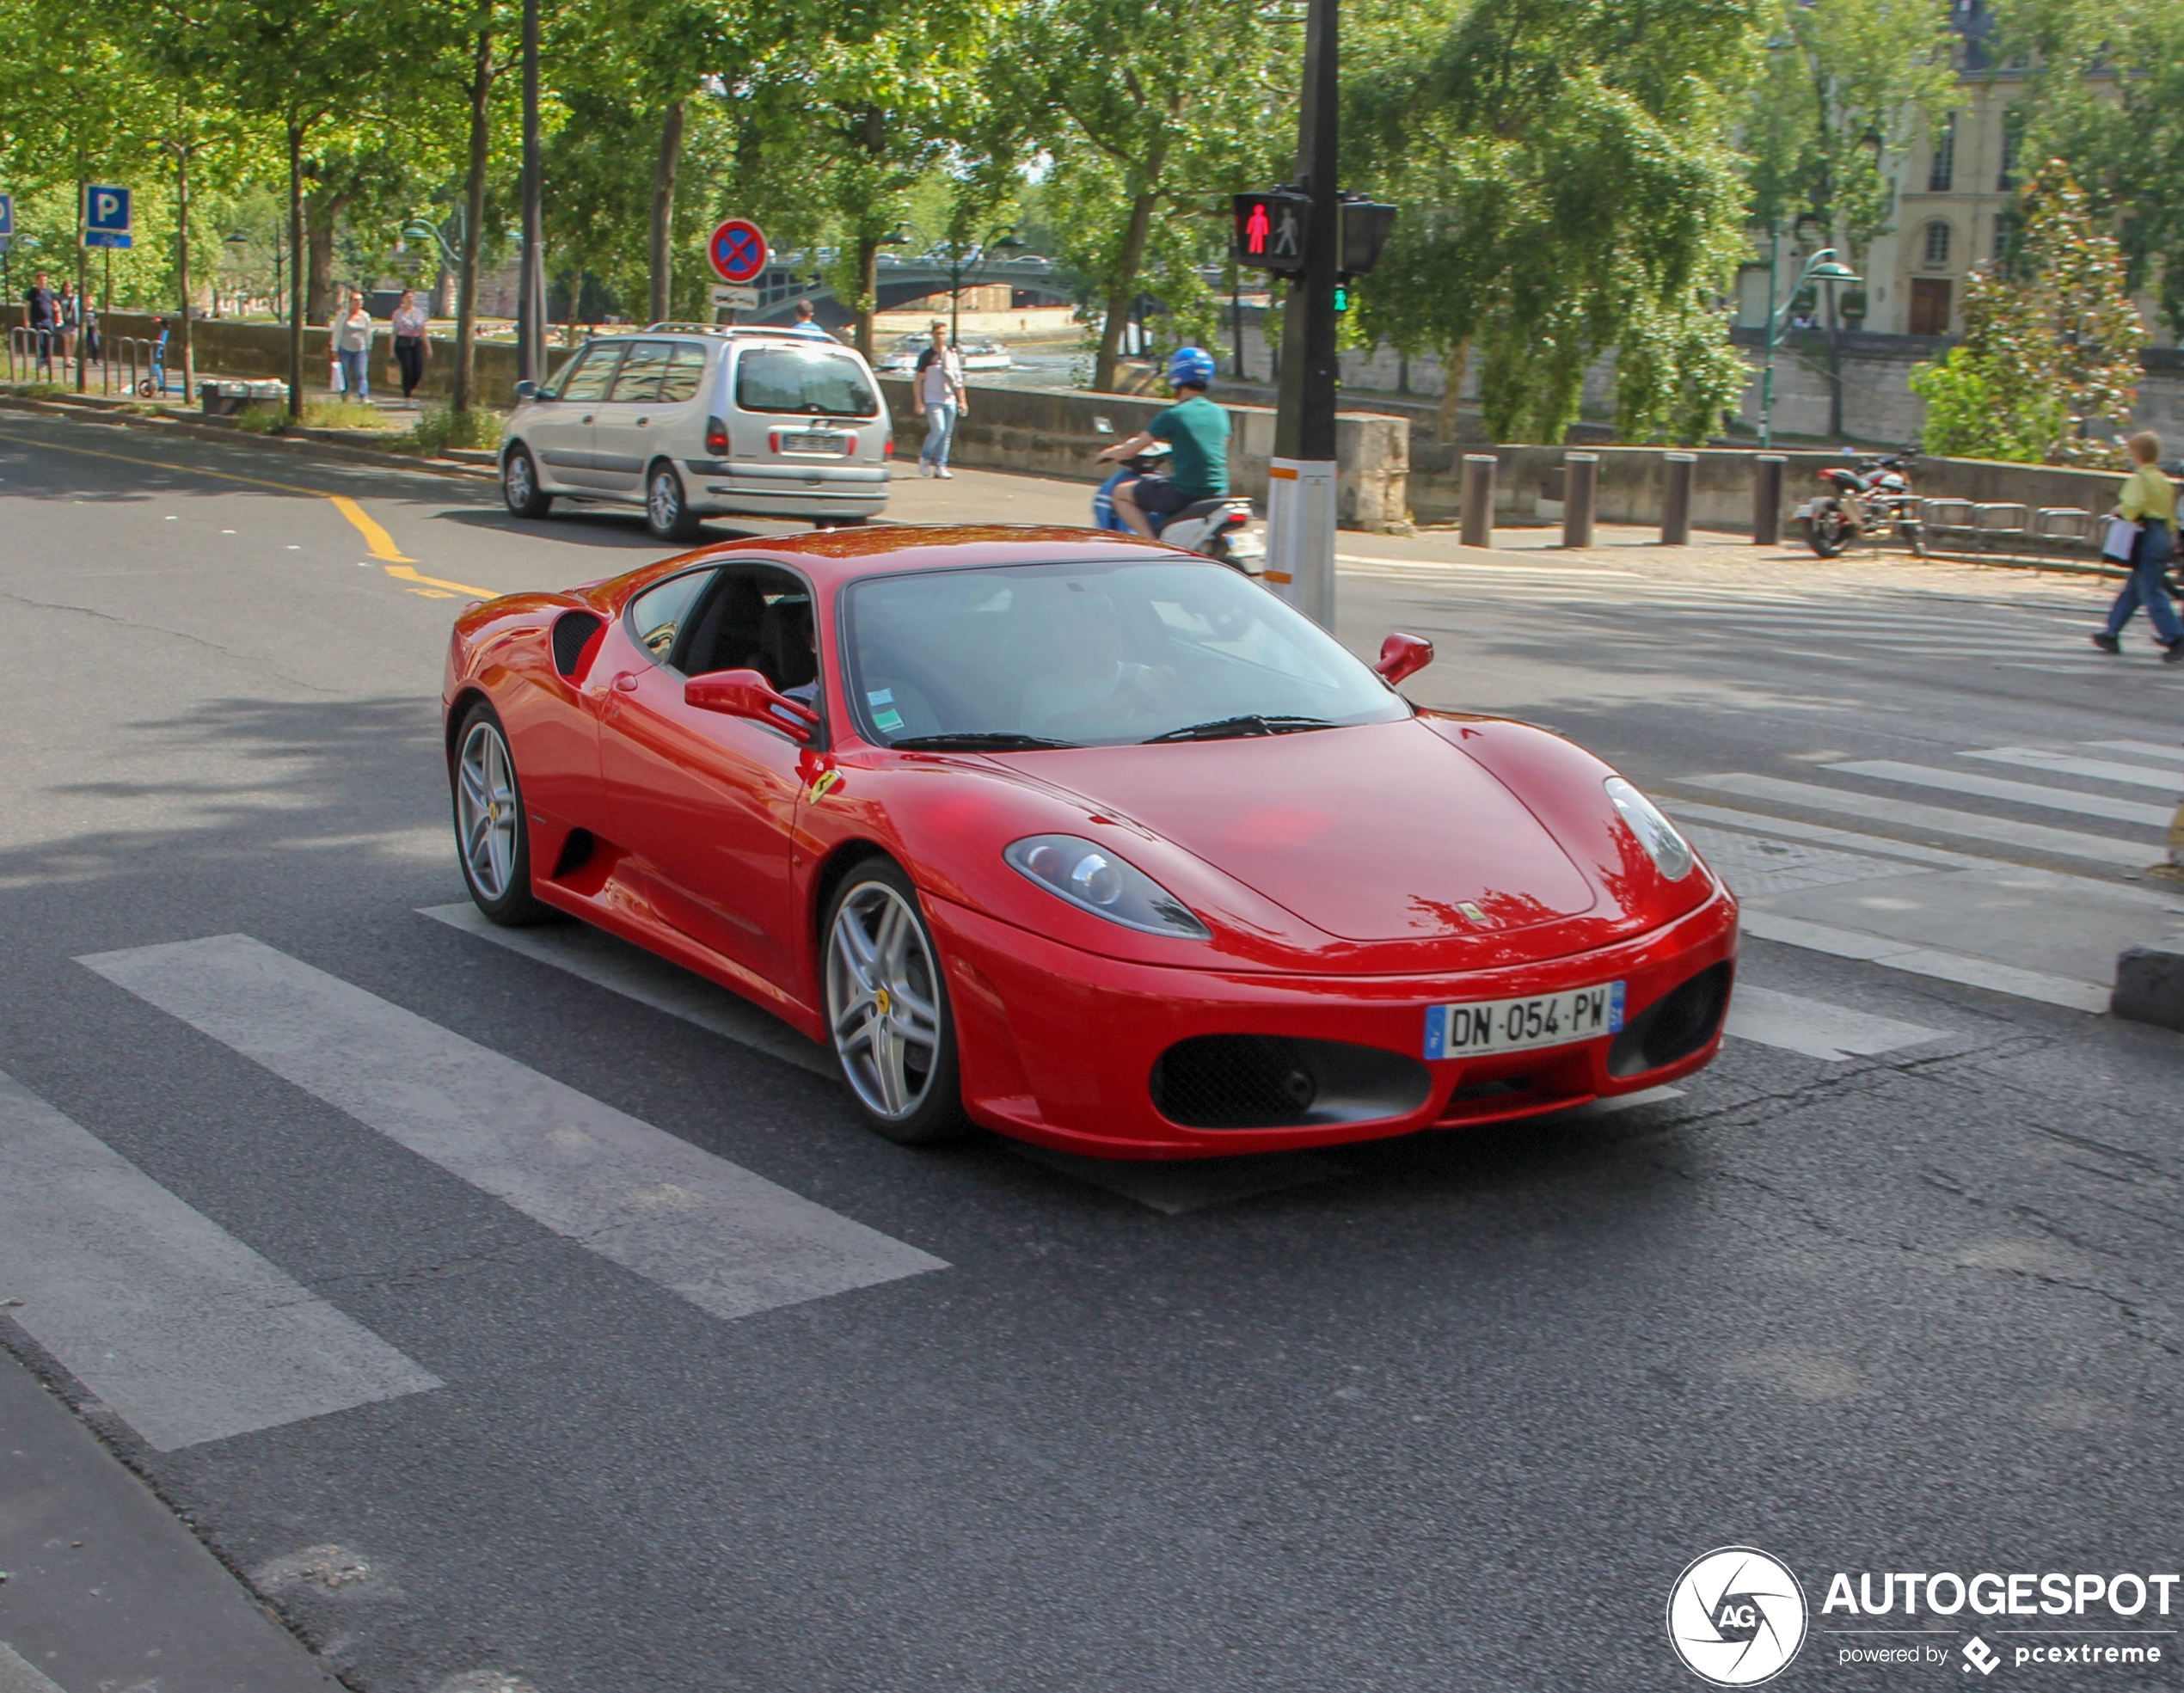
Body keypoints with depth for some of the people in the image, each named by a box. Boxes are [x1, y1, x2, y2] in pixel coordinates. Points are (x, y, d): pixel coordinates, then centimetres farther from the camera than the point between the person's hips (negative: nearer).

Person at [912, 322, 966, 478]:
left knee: (947, 434, 2)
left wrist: (962, 400, 13)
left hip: (950, 400, 4)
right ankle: (924, 456, 6)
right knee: (938, 430, -16)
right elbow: (918, 380, -1)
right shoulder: (927, 356, -1)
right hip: (933, 400, -4)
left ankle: (940, 466, 8)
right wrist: (918, 402, -8)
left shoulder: (952, 354, 11)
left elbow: (958, 380, 17)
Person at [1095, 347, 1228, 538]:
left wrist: (1108, 453, 18)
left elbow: (1130, 451, -4)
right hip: (1217, 492, 7)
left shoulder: (1172, 415, -9)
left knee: (1121, 493, 10)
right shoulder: (1220, 414, 7)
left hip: (1183, 492, -6)